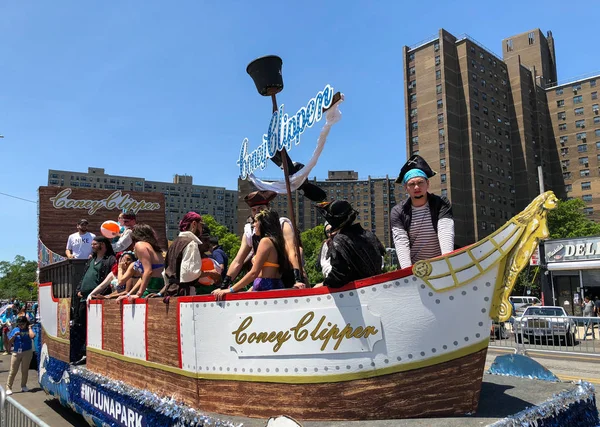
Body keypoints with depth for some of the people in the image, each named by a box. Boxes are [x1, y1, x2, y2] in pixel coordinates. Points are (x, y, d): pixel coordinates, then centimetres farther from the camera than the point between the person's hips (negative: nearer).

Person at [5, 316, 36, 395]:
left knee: (25, 370, 9)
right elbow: (10, 342, 4)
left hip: (27, 352, -1)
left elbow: (32, 336, -26)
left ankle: (23, 386, 23)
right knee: (13, 371, 2)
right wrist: (14, 335, -13)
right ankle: (8, 388, 9)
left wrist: (29, 328, -14)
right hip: (16, 353, 1)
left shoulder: (29, 330, -4)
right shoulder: (15, 330, 3)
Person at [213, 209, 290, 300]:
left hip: (265, 289, -9)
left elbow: (254, 273, -14)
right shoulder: (275, 241, 18)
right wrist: (249, 291, 16)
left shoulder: (266, 241, -8)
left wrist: (231, 290, -11)